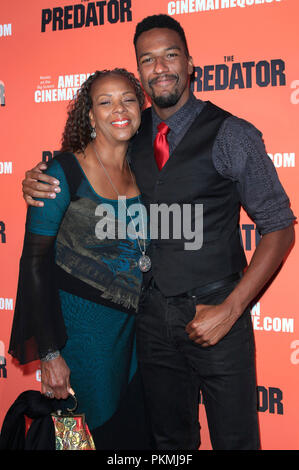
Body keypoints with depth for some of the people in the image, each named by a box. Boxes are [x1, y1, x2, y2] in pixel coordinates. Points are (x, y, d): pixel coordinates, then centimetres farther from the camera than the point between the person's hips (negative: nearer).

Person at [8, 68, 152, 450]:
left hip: (133, 327, 5)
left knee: (134, 431, 15)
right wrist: (49, 353, -16)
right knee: (95, 432, 7)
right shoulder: (65, 172, -13)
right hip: (82, 324, -5)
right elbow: (35, 260, -13)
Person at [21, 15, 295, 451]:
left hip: (216, 312, -3)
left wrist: (229, 311, -15)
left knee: (235, 439, 11)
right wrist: (37, 181, -7)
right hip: (152, 313, 4)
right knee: (169, 439, 19)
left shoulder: (232, 135, -11)